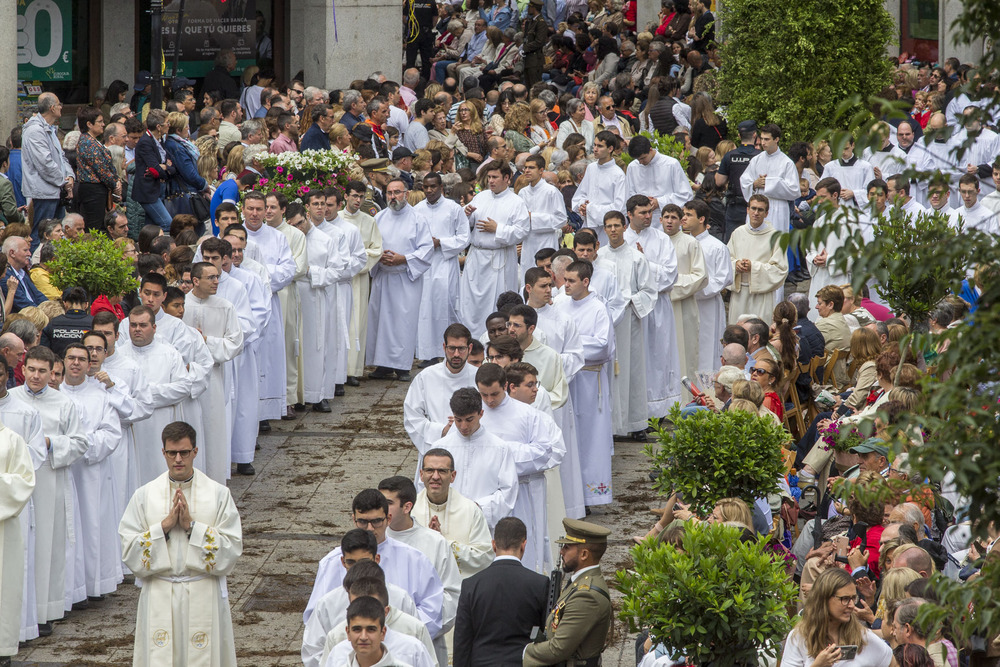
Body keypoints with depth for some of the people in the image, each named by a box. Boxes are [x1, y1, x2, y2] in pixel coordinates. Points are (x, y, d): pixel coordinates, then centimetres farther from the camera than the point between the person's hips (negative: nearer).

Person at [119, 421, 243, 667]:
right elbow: (129, 552, -3)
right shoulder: (145, 495, 2)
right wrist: (165, 525, -13)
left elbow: (232, 550, -5)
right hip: (160, 598, 1)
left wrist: (192, 526, -14)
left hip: (204, 597, -1)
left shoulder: (218, 494, 0)